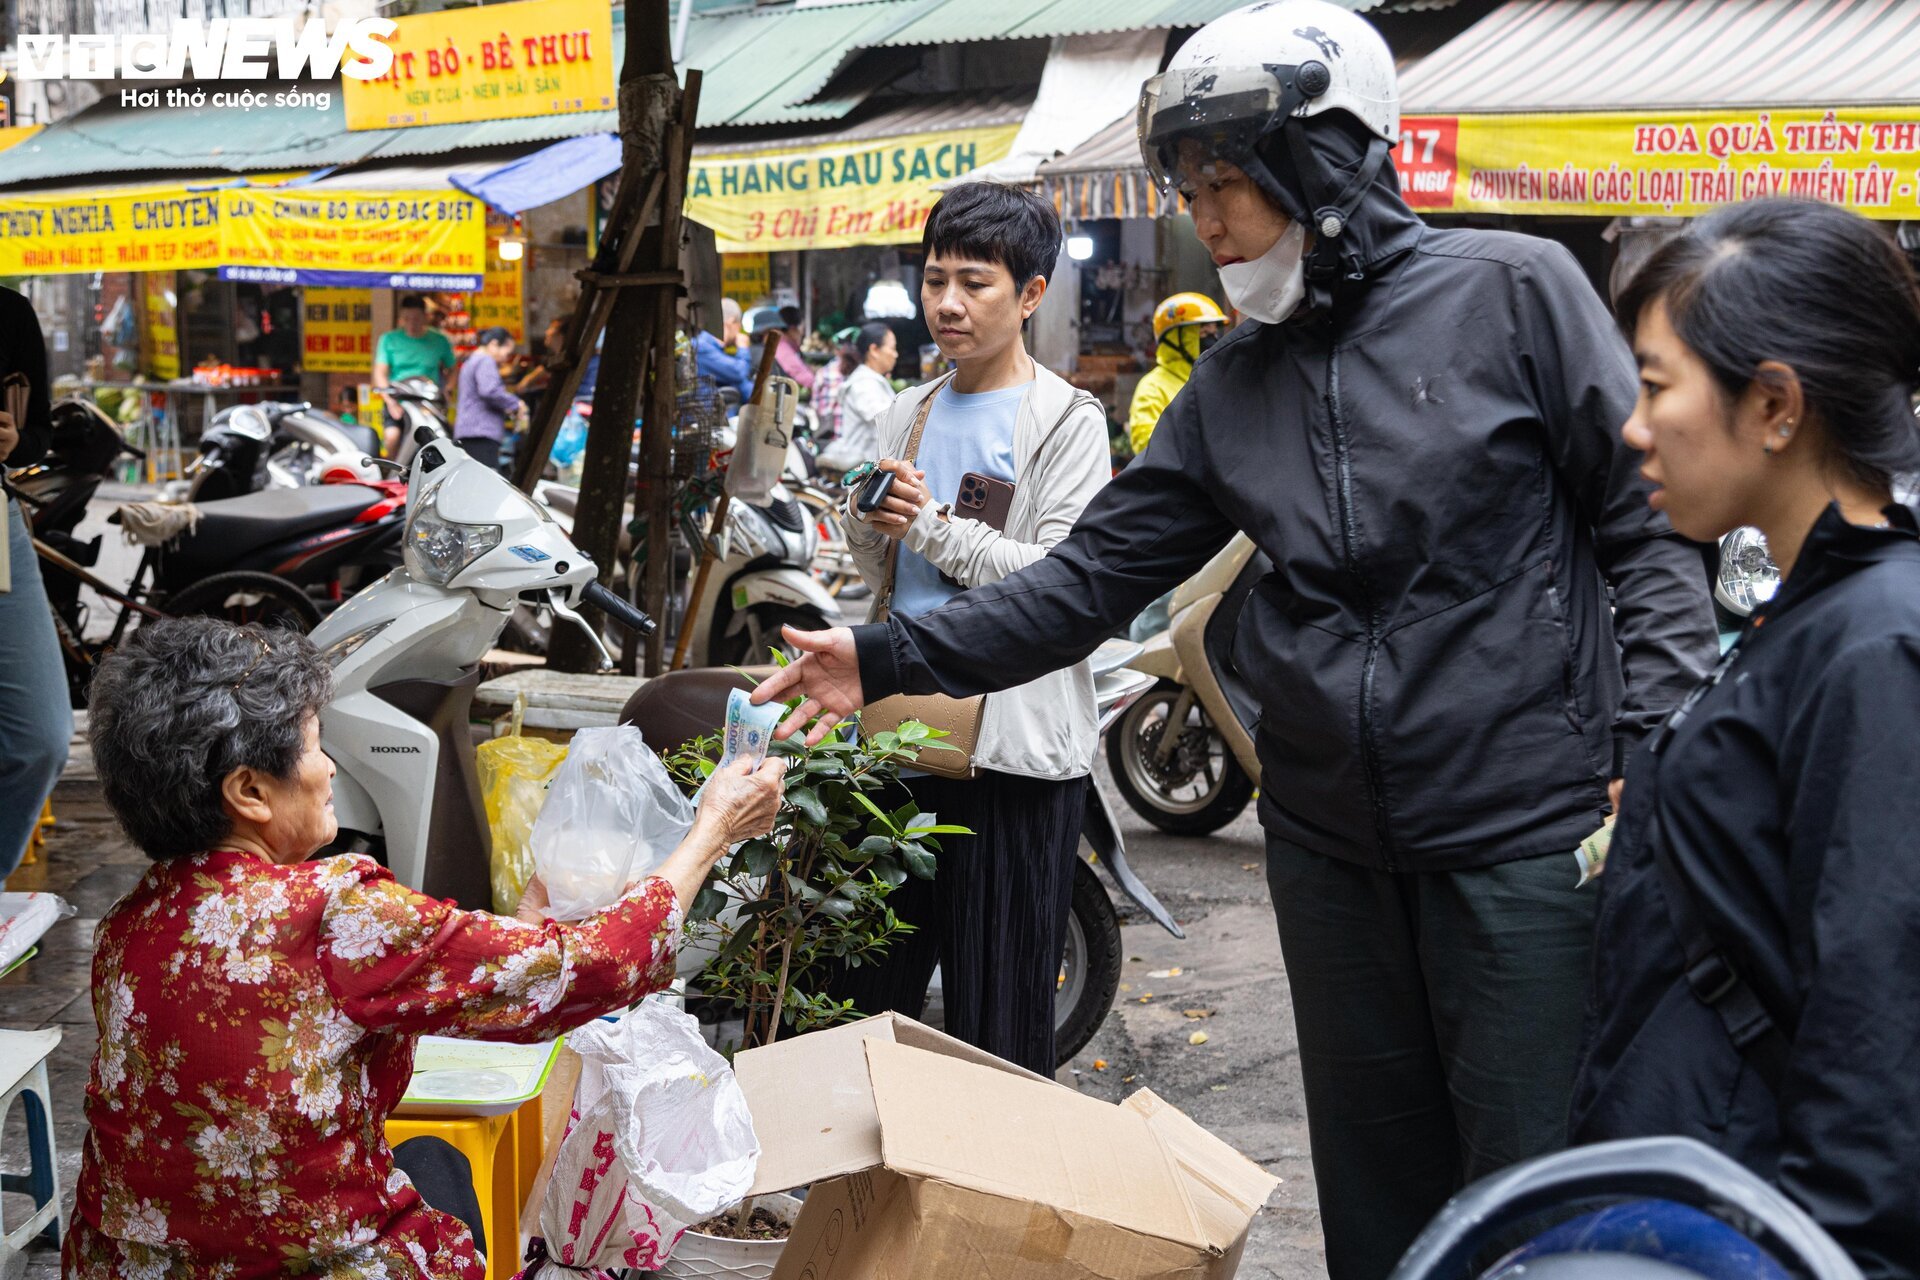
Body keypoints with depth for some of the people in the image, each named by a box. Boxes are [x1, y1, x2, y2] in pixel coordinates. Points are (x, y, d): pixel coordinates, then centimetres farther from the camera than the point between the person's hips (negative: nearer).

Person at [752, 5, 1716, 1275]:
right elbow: (1094, 576, 8)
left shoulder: (1511, 290, -5)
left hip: (1526, 833, -5)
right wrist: (890, 659, 1)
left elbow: (1651, 522, -5)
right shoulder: (1233, 382, 10)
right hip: (1330, 840, 5)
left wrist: (1653, 752, -14)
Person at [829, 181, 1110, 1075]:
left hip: (1016, 743, -6)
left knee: (999, 1014, 1)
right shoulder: (908, 415, 15)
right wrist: (868, 521, -3)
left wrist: (934, 526, -14)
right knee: (862, 987, 12)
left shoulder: (1068, 422, -3)